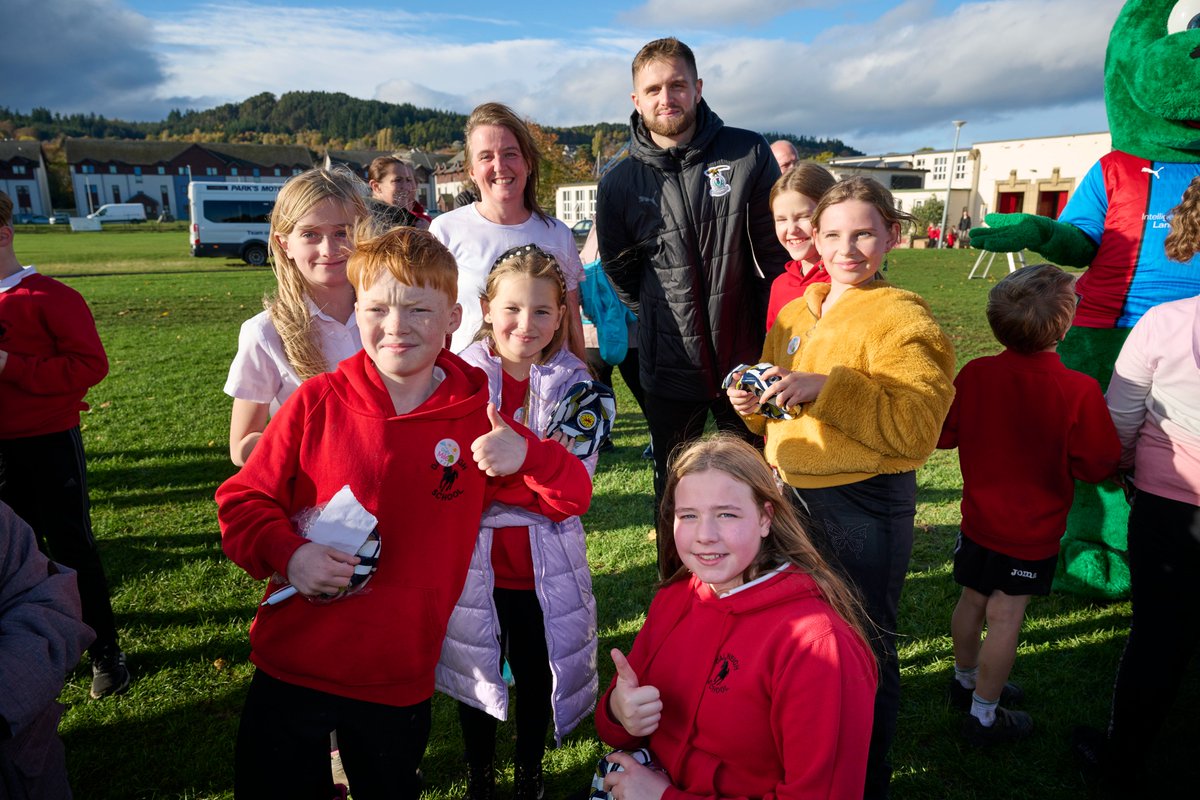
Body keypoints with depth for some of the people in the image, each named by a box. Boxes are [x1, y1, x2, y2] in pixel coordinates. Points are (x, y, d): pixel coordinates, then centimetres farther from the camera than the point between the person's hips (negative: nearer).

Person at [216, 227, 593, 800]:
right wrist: (287, 553, -22)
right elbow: (243, 499, -2)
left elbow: (572, 498, 0)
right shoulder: (317, 402, -9)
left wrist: (526, 455, -21)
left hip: (400, 681, 1)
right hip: (291, 665, 0)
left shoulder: (478, 419, -5)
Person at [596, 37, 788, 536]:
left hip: (746, 360, 0)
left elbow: (778, 252, -1)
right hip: (669, 365, 1)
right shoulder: (619, 184, -2)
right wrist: (661, 317, 11)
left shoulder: (749, 155, -5)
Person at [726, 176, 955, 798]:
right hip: (792, 493, 7)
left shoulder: (900, 320, -12)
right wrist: (755, 402, -3)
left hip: (865, 508, -7)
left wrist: (826, 388, -28)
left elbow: (916, 426, -23)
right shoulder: (793, 315, 9)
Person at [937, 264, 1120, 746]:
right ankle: (984, 716, 19)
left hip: (979, 517, 5)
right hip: (1033, 527, -4)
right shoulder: (1078, 390, -22)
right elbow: (1098, 466, -14)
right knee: (1005, 616, 6)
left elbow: (943, 434, 1)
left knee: (973, 600, 19)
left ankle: (966, 681, 41)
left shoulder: (974, 373, -11)